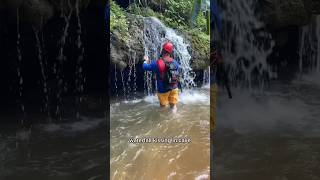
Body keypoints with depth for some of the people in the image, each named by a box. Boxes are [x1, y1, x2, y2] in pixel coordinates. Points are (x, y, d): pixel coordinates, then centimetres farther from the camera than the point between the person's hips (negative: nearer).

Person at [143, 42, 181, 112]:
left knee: (163, 107, 15)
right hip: (174, 89, 3)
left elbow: (145, 67, -6)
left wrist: (146, 60, 13)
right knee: (173, 106, 17)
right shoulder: (175, 63, -7)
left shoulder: (157, 63, -19)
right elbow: (178, 74, 7)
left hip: (163, 90, -3)